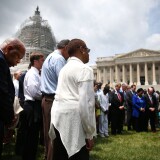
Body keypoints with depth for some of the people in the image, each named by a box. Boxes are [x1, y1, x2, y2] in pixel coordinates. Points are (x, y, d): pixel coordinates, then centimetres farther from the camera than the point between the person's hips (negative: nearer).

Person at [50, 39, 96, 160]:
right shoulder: (85, 69, -10)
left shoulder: (64, 69, 16)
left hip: (59, 119, 8)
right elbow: (86, 103, -17)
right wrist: (90, 134, -12)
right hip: (74, 124, -8)